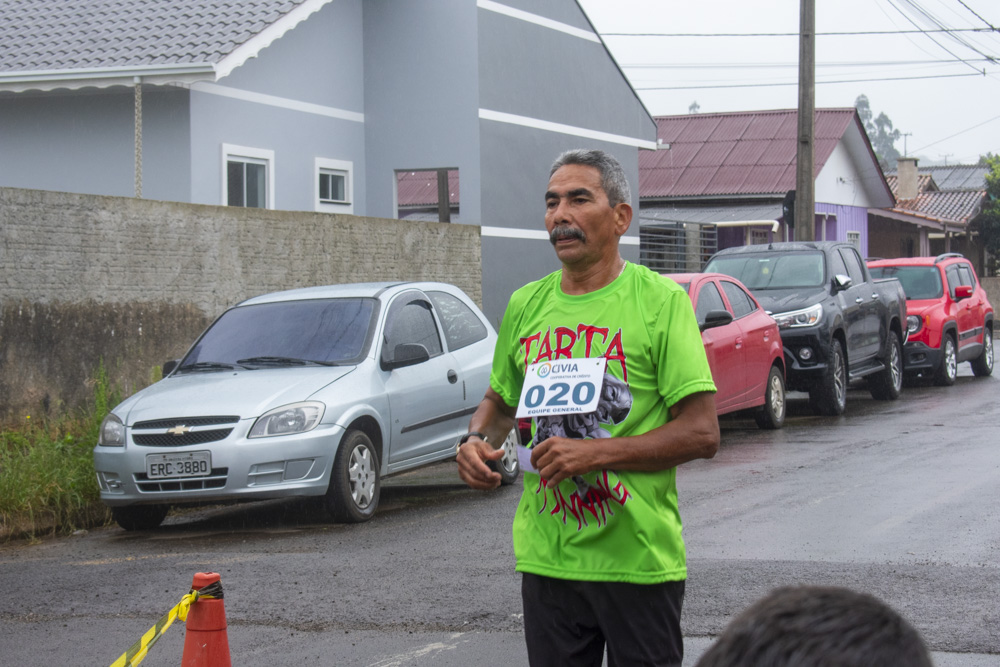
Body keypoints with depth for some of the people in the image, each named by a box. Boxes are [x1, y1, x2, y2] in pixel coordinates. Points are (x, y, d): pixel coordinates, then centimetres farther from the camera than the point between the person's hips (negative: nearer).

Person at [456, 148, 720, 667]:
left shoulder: (661, 300, -6)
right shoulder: (526, 305, 9)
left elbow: (702, 434, -11)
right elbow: (501, 401, 24)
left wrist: (594, 453, -18)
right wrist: (477, 440, 1)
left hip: (639, 559, -4)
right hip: (546, 559, 4)